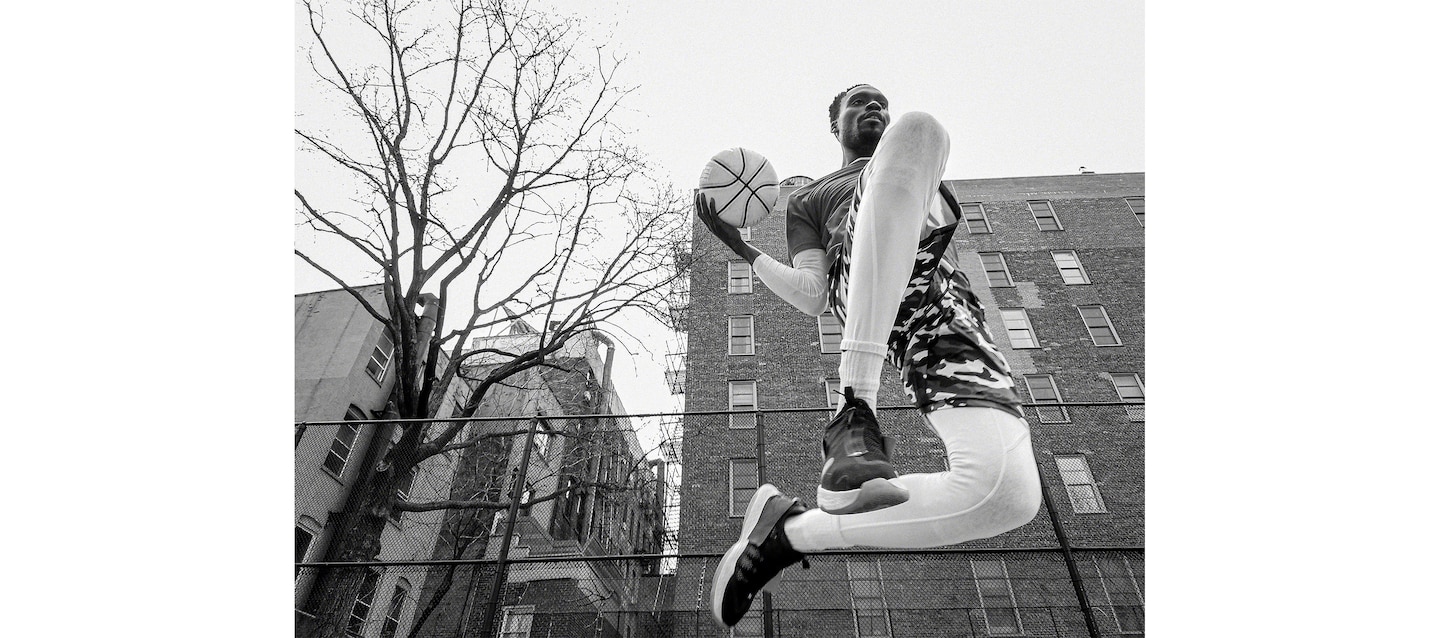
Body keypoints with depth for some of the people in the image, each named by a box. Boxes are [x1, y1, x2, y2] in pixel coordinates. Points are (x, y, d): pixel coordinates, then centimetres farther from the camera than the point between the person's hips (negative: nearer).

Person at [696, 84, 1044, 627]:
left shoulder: (927, 176, 41)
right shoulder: (807, 200, 32)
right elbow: (812, 298, 16)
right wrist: (743, 249, 7)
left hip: (945, 310, 3)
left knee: (1008, 494, -25)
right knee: (917, 129, -28)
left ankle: (788, 529, -11)